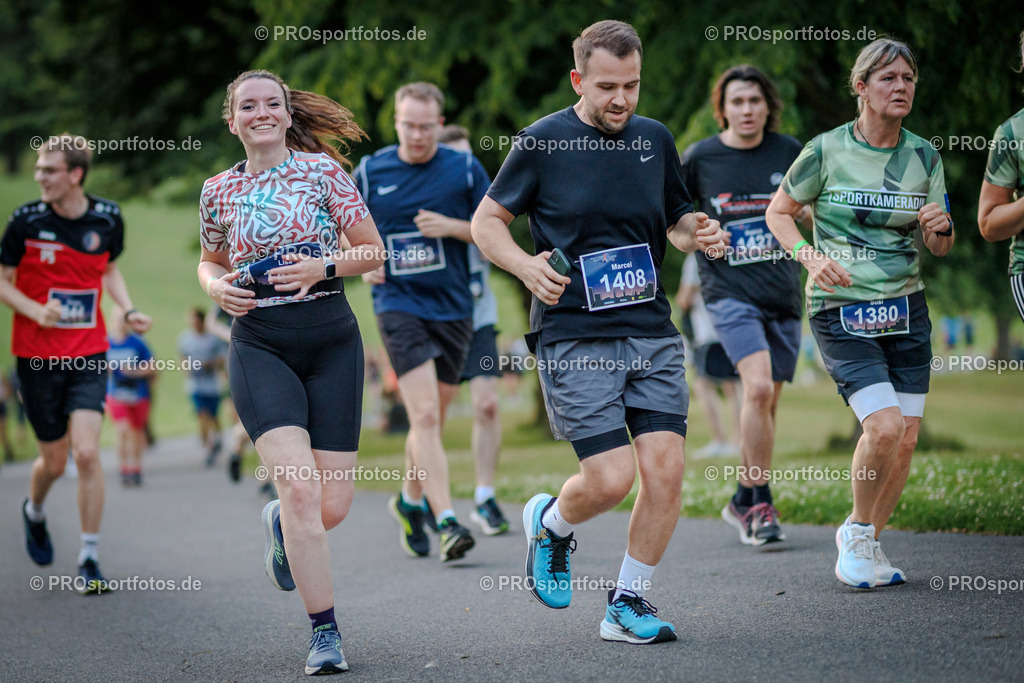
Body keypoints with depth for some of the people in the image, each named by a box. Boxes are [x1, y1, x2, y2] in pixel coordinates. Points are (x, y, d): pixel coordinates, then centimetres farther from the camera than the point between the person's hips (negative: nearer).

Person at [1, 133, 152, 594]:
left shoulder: (107, 218, -1)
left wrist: (128, 310, 2)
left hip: (89, 356, 1)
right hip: (37, 356, -1)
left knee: (86, 453, -13)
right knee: (54, 461, 6)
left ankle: (90, 560, -2)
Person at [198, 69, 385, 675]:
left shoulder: (321, 168, 2)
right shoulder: (220, 191, 8)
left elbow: (374, 251, 4)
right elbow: (211, 261, 24)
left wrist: (322, 267, -13)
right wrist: (217, 287, 2)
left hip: (332, 341, 0)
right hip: (260, 346, 0)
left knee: (333, 506, 0)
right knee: (300, 489, -19)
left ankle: (280, 524, 38)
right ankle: (325, 633, -9)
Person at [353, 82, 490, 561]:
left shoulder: (465, 169, 2)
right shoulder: (369, 172, 2)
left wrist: (452, 226, -13)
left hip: (452, 307, 2)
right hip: (398, 303, -2)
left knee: (432, 420, 12)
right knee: (424, 415, -16)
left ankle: (410, 501, 36)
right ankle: (447, 523, -21)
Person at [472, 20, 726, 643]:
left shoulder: (655, 139, 10)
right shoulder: (543, 142, -3)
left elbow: (677, 219, 24)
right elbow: (487, 221, 4)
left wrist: (699, 234, 0)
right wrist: (526, 266, -14)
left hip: (652, 334, 5)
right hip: (573, 337, -4)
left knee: (666, 469, -6)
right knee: (611, 479, -11)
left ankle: (627, 603, 11)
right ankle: (550, 523, 24)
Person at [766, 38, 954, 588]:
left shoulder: (924, 156, 4)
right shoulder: (826, 151, -8)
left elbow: (939, 249, 11)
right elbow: (778, 212, 5)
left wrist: (941, 228, -13)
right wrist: (810, 256, -13)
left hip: (905, 310, 5)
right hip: (840, 313, -4)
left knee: (906, 440, 0)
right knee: (884, 426, -20)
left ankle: (865, 544, 22)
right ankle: (858, 531, 5)